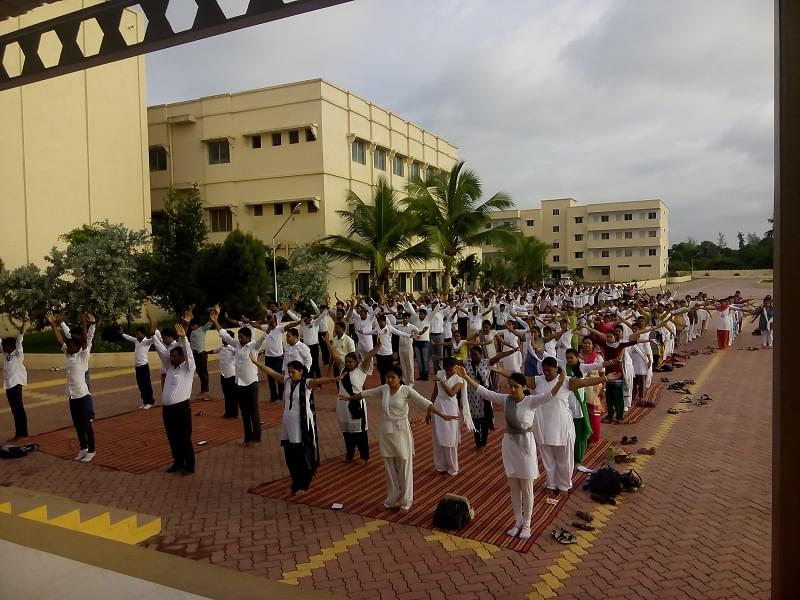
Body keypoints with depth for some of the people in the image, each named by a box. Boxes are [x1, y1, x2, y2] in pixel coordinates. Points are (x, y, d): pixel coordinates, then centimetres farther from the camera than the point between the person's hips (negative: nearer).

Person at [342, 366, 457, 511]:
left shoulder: (406, 390, -12)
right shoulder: (383, 389, 3)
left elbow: (425, 403, -19)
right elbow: (365, 393, 17)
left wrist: (443, 415, -27)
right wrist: (349, 398, 28)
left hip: (401, 431, -4)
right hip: (386, 431, 4)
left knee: (404, 466, 3)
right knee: (390, 467, 12)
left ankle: (405, 500, 15)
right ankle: (393, 499, 25)